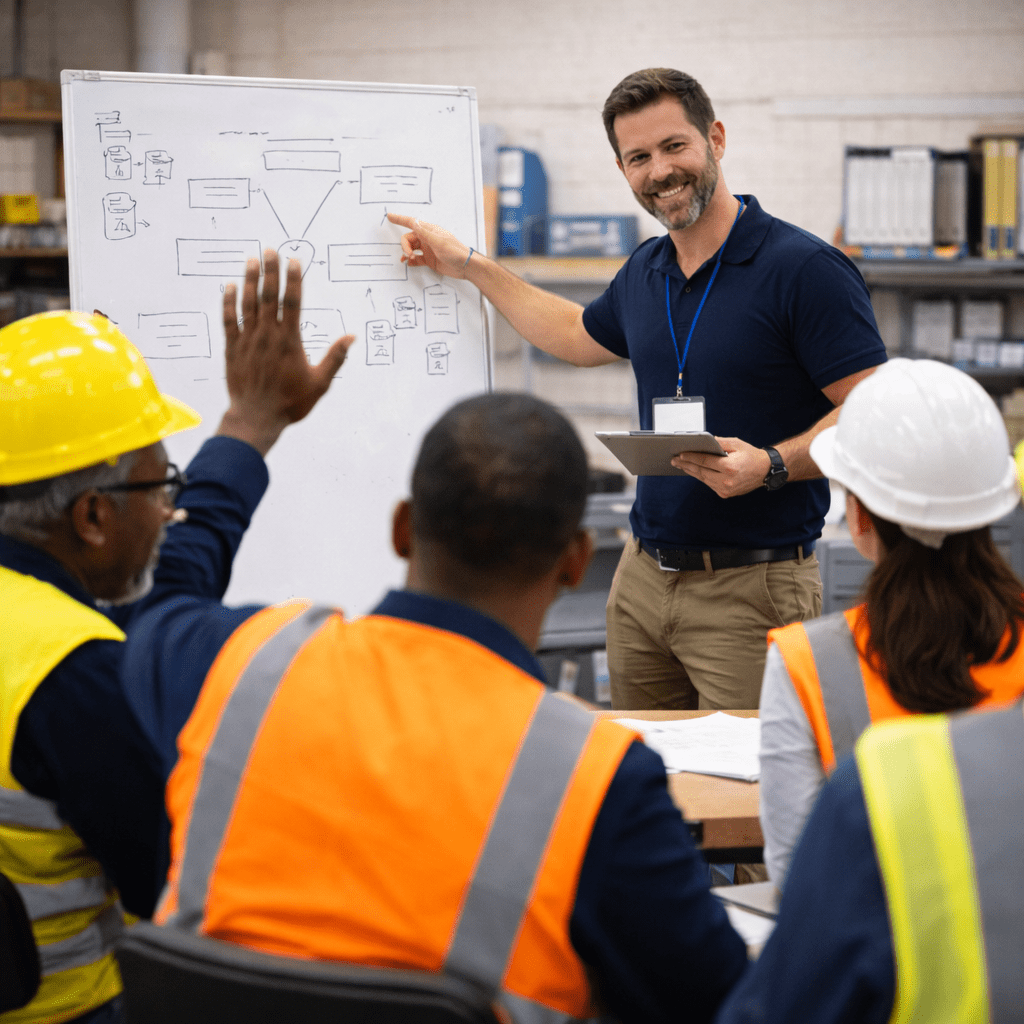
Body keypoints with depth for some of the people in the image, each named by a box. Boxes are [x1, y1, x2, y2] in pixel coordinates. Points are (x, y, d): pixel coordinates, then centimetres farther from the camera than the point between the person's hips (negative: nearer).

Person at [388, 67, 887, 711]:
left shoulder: (807, 270, -12)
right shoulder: (645, 273, 11)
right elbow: (579, 336, 33)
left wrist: (771, 465, -28)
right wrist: (470, 266, 33)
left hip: (753, 587, -7)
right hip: (643, 578, 7)